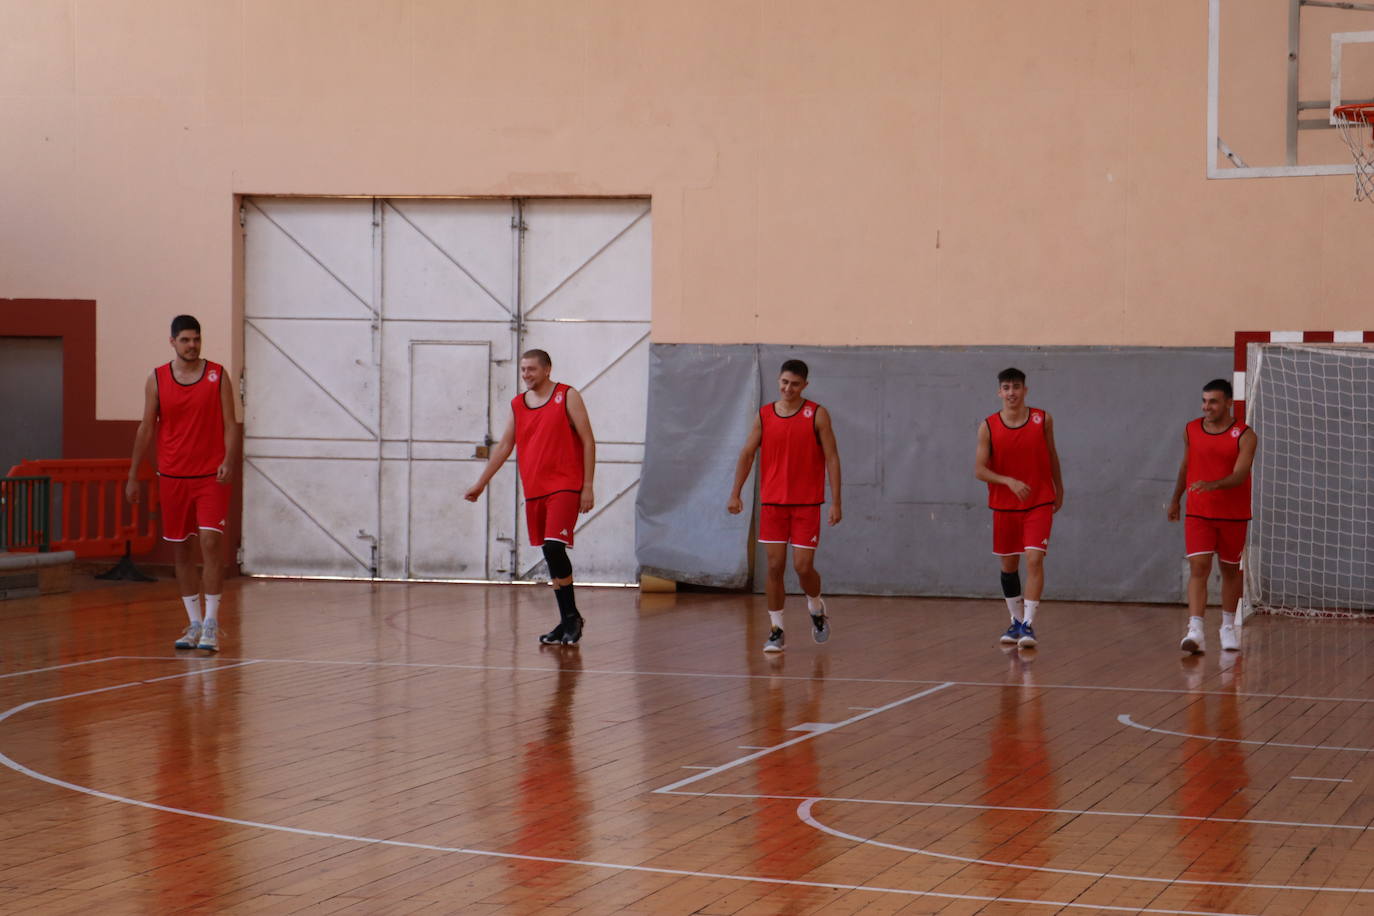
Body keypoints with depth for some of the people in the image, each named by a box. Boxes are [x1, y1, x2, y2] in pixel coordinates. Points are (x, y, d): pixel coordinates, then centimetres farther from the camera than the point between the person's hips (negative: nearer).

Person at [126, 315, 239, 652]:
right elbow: (146, 428, 9)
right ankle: (194, 624, 16)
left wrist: (229, 461, -17)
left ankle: (211, 624, -9)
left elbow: (229, 424, -1)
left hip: (211, 476, -2)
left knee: (211, 543, -13)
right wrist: (133, 476, 7)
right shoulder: (156, 379, 4)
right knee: (181, 550, 7)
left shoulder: (217, 375, 1)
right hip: (172, 477, 2)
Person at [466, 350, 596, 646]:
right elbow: (504, 447, 19)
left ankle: (571, 617, -9)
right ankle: (568, 621, 13)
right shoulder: (518, 404, 13)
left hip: (565, 486, -6)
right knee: (551, 555, 6)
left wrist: (588, 486, -10)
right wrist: (480, 484, 16)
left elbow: (588, 441, -4)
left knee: (554, 548, -18)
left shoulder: (567, 396, -2)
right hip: (534, 490, 6)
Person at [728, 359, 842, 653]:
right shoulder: (763, 415, 4)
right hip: (772, 503, 2)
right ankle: (776, 630, 8)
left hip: (807, 504, -2)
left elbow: (831, 458, -5)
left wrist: (836, 501, -11)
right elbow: (747, 454, 7)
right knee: (774, 566, 0)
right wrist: (735, 493, -1)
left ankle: (816, 607, 26)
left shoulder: (817, 415, -4)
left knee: (803, 566, -5)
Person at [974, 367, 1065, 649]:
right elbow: (979, 470, -9)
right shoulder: (988, 427, -6)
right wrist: (1009, 481, -24)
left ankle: (1029, 624, -15)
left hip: (1039, 503, -1)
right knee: (1008, 565, 10)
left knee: (1034, 559, -15)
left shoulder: (1043, 419, -4)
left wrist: (1059, 490, 19)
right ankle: (1016, 621, 27)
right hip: (1004, 506, 2)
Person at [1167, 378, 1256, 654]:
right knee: (1198, 568, -12)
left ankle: (1228, 627, 29)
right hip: (1198, 514, 1)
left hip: (1233, 515, -1)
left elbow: (1240, 474, -22)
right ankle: (1195, 632, -21)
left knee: (1230, 570, 12)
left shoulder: (1244, 435, -10)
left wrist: (1213, 485, -39)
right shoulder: (1191, 430, 2)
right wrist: (1175, 500, 24)